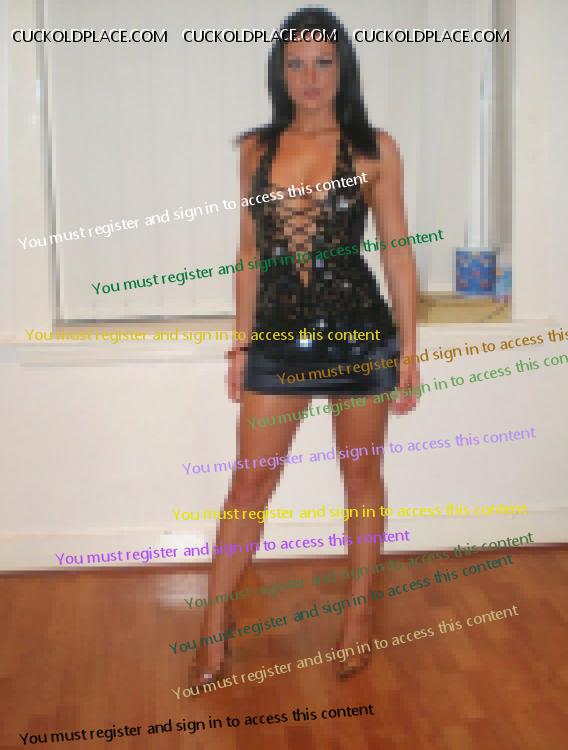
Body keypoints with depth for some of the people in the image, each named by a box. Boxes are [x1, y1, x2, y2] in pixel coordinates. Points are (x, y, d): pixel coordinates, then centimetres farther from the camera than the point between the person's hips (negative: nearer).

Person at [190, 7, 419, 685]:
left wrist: (409, 348, -3)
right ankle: (216, 623, 18)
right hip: (280, 334, 2)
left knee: (361, 475, 11)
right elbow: (249, 252, 9)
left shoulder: (374, 149, -3)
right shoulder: (256, 149, 4)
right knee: (250, 482, 5)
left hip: (359, 330, -2)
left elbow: (397, 249, -1)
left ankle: (359, 611, 29)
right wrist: (242, 342, 8)